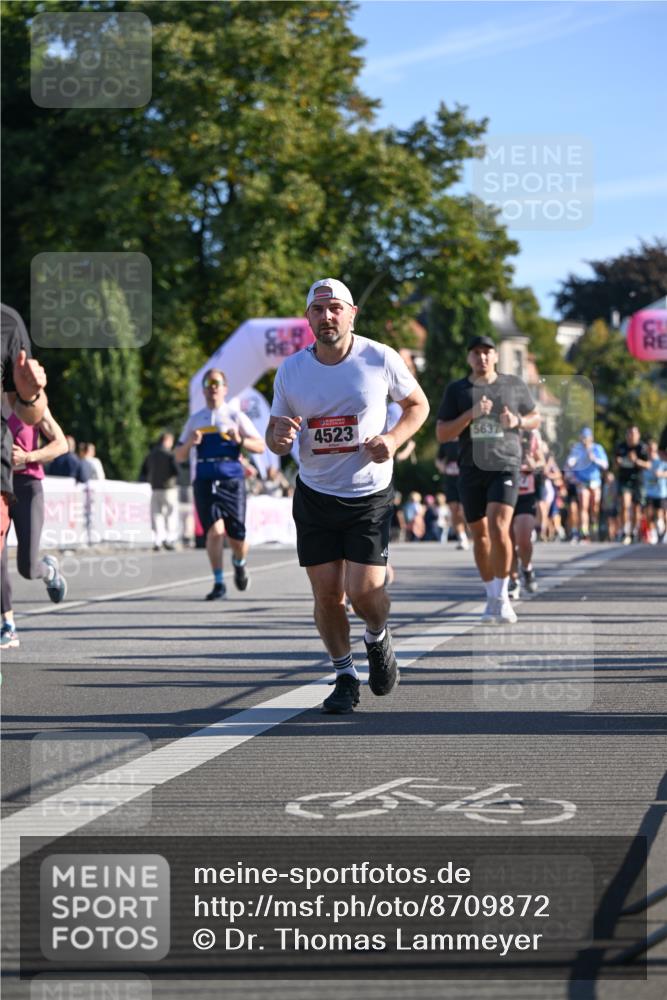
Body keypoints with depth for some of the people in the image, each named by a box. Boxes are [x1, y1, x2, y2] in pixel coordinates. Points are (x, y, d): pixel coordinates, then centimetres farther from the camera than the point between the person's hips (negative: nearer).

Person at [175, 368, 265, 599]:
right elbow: (179, 456, 18)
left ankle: (239, 564, 32)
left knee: (237, 536, -2)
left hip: (232, 480, -1)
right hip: (204, 482, 1)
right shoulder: (194, 420, 17)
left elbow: (260, 446, 6)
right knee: (215, 530, -17)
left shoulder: (236, 416, 10)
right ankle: (219, 583, -8)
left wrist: (240, 441, -13)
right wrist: (190, 443, -4)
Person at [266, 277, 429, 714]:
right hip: (315, 495, 2)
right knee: (327, 594, 0)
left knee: (365, 592, -11)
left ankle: (378, 638, 24)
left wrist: (393, 440, -11)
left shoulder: (380, 359, -8)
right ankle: (345, 675, 22)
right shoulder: (290, 370, -2)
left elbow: (418, 405, 7)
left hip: (369, 496, -2)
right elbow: (275, 437, 7)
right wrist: (280, 437, -18)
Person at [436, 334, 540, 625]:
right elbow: (441, 434, 1)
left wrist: (517, 421, -5)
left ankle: (502, 596, -9)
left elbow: (535, 419, 18)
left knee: (498, 527, -19)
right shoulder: (456, 390, 6)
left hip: (505, 467, -2)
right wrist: (471, 415, -13)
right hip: (471, 470, 2)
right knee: (480, 535, 8)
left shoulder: (514, 385, 8)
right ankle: (492, 598, 23)